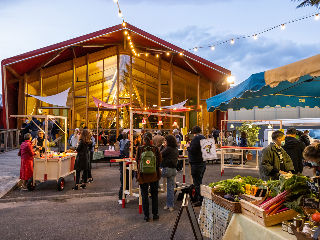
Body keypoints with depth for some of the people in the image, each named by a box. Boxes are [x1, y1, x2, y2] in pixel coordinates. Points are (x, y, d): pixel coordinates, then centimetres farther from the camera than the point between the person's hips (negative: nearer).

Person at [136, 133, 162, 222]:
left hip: (143, 175, 0)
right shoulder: (155, 149, -9)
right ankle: (155, 214, 21)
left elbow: (137, 160, 0)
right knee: (154, 195, 15)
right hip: (154, 175, 1)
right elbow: (160, 161, -1)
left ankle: (146, 215, 12)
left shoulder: (139, 149, -9)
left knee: (144, 195, 10)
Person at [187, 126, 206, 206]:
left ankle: (200, 200, -1)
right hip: (203, 162, 9)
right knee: (199, 181, 18)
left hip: (196, 163, -9)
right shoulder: (203, 138, 10)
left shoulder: (196, 138, -17)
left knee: (197, 182, -4)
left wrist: (188, 147, -3)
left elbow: (192, 150, -23)